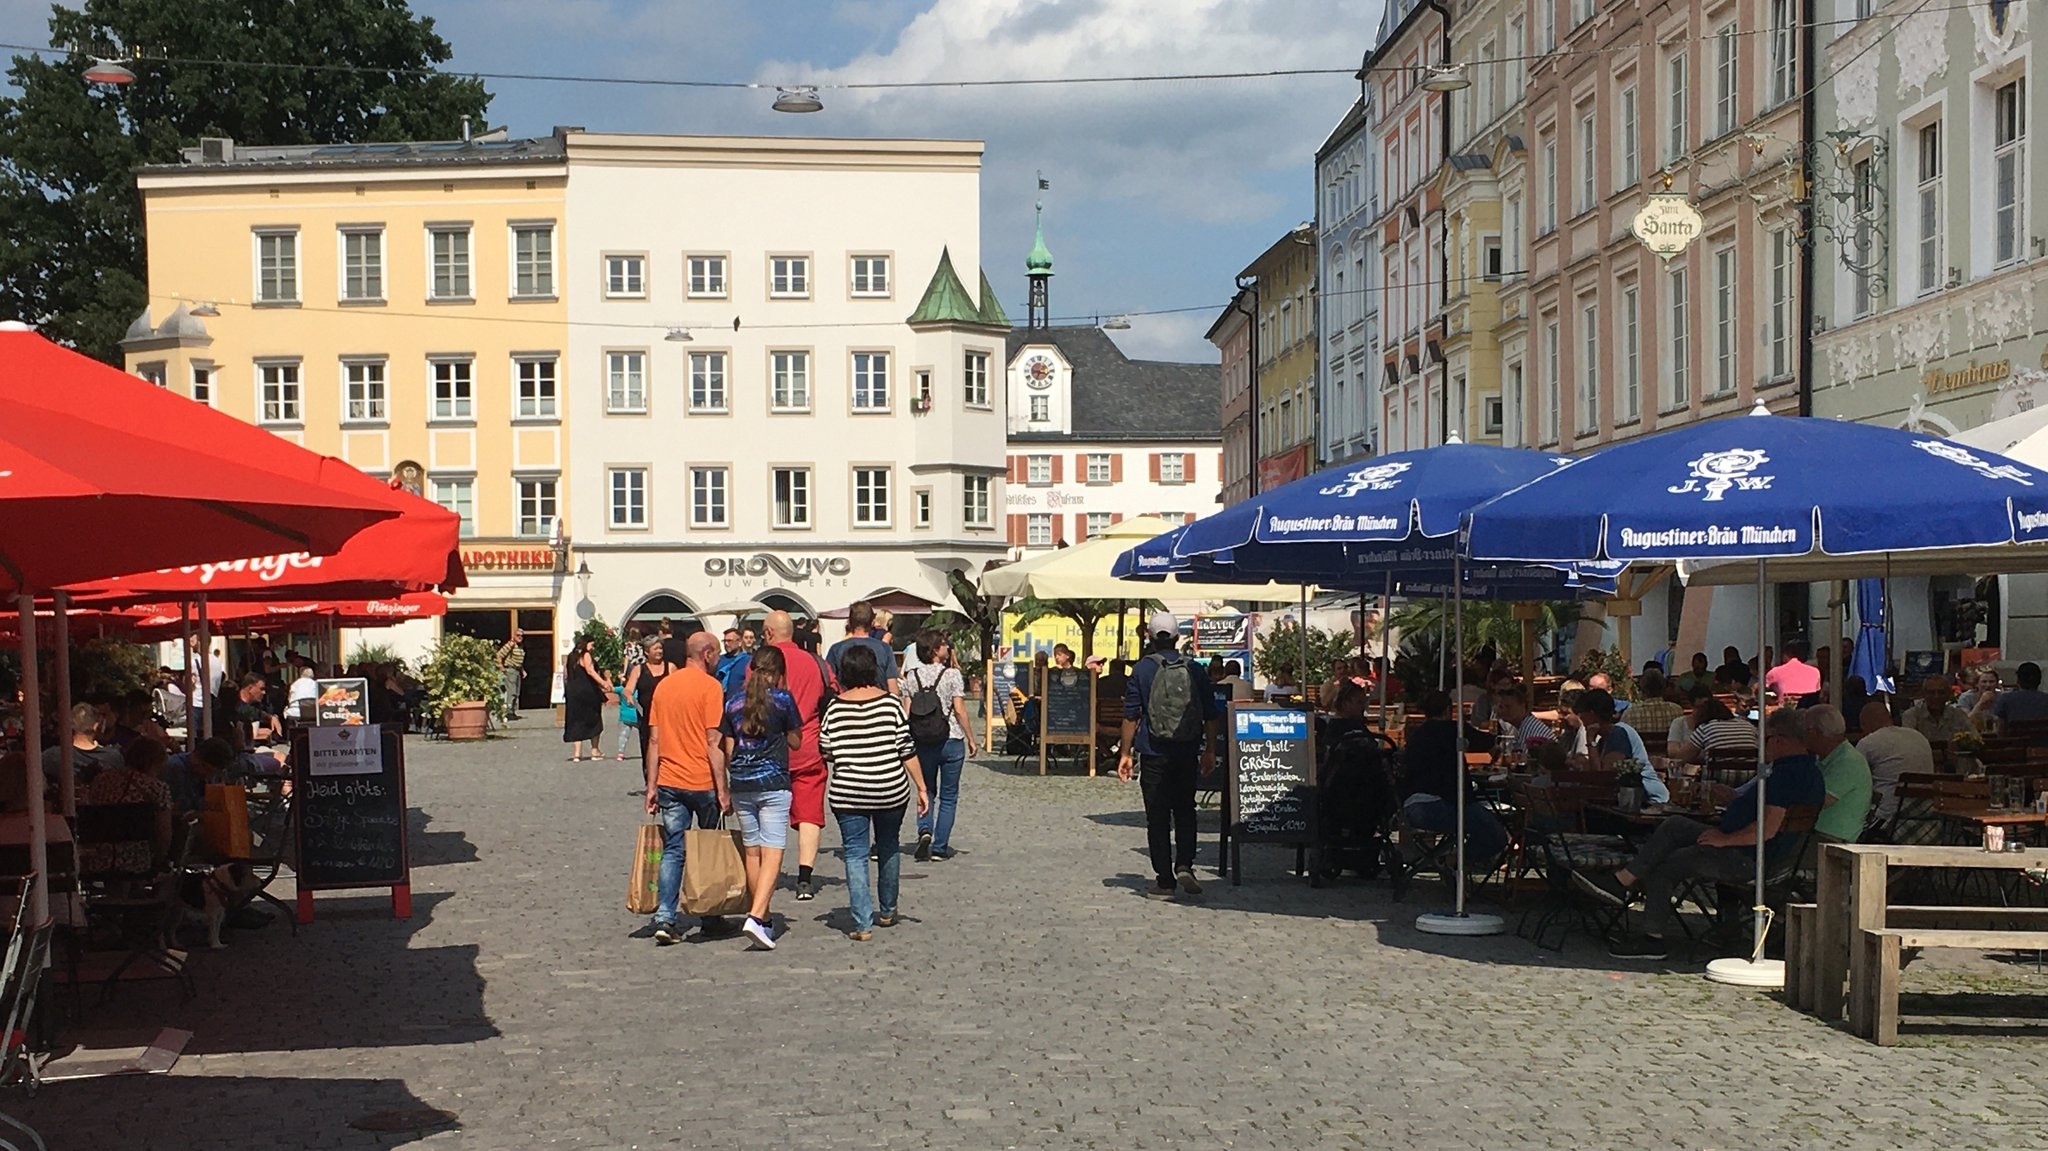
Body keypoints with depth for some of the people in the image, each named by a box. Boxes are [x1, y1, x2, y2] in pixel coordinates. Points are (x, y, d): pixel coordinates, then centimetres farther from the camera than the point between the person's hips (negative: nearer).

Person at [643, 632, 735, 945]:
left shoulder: (664, 685, 8)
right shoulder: (710, 687, -9)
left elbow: (655, 740, 9)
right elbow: (714, 743, -13)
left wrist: (652, 785, 13)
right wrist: (723, 790, -10)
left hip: (670, 782, 5)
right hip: (702, 783, -5)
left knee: (672, 851, 6)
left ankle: (665, 919, -4)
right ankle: (710, 919, 17)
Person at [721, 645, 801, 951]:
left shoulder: (733, 703, 6)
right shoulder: (782, 699, -4)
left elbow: (728, 751, 9)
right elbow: (796, 741, 4)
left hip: (741, 785, 4)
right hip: (774, 783, -4)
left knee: (752, 852, 13)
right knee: (772, 853, -6)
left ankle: (762, 919, 19)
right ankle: (756, 916, -22)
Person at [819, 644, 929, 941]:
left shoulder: (835, 708, -5)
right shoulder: (890, 704, -5)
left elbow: (826, 753, 0)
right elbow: (907, 751, -4)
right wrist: (921, 787, 3)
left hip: (848, 794, -1)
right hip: (891, 791, 1)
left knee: (856, 855, 3)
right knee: (888, 849, 21)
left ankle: (863, 924, -5)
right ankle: (887, 911, 34)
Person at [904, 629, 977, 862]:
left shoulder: (911, 676, 1)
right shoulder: (952, 674, -8)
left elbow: (906, 712, 1)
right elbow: (959, 711, -10)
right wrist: (971, 738, -1)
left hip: (922, 742, 3)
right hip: (951, 739, -3)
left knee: (927, 791, 18)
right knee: (948, 796, 8)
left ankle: (925, 830, -8)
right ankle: (940, 847, 6)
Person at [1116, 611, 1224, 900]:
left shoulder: (1143, 669, -5)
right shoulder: (1194, 670, 2)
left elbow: (1131, 716, -6)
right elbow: (1212, 715, 5)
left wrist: (1126, 753, 1)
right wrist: (1210, 751, 14)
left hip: (1154, 753, -2)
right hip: (1187, 753, 2)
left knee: (1157, 816, 4)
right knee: (1185, 810, 16)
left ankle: (1164, 880, 4)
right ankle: (1184, 865, -3)